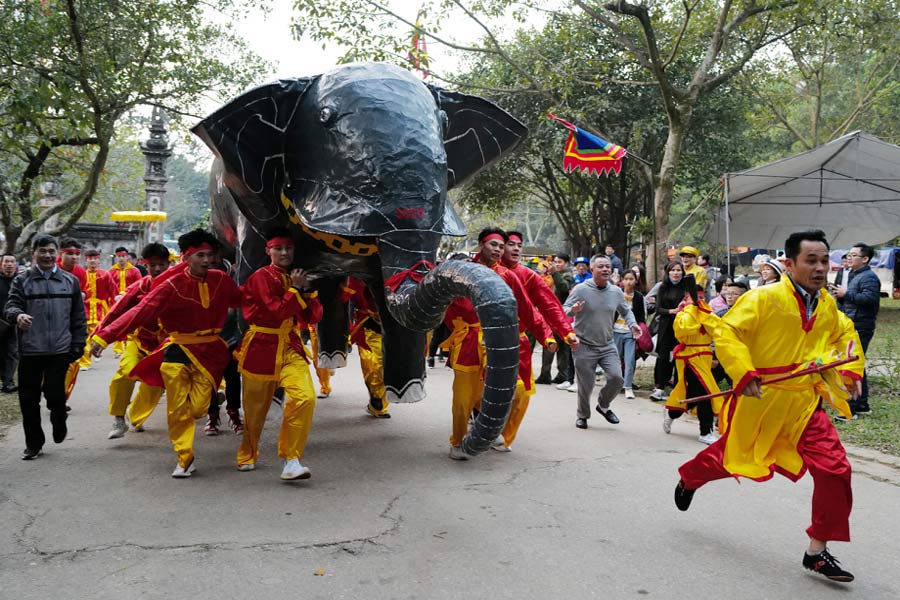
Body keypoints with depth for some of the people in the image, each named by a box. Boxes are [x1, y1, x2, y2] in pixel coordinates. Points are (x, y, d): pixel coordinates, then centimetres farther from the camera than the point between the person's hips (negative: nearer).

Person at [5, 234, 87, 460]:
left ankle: (59, 424, 26)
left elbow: (78, 316, 9)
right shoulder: (22, 281, 5)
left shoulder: (70, 281, 8)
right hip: (30, 350, 1)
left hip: (60, 350, -1)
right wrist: (18, 315, -28)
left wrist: (78, 344, 4)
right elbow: (10, 306, -5)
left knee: (55, 393, -6)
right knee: (29, 399, 6)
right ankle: (34, 443, 21)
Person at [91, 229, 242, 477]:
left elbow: (241, 300, 14)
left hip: (210, 352, 2)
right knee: (178, 410, 2)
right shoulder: (173, 285, -13)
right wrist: (104, 336, -25)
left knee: (198, 407, -4)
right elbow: (141, 311, -19)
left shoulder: (221, 280, -2)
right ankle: (184, 460, 16)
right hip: (178, 351, -2)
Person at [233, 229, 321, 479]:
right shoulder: (261, 277, -8)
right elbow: (276, 312, -19)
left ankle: (291, 462, -12)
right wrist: (295, 289, -13)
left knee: (305, 397, -18)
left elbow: (314, 317, 8)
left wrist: (307, 290, -5)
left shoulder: (295, 278, 11)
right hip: (261, 347, -4)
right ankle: (247, 456, 36)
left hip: (290, 346, 4)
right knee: (256, 407, 9)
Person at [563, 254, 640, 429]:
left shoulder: (616, 292, 2)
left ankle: (603, 405, 19)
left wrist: (632, 324, -2)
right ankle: (582, 415, 30)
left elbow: (626, 311, 17)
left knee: (616, 378, -11)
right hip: (584, 346, -3)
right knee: (585, 386, 3)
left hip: (608, 346, 3)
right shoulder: (580, 290, -11)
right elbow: (564, 310, -8)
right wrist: (573, 310, -31)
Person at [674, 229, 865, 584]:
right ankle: (688, 480, 49)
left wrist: (852, 370, 9)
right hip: (760, 399, -5)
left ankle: (817, 552, 7)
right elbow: (725, 332, -21)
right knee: (731, 456, 14)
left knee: (835, 468, -8)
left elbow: (846, 334, 23)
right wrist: (744, 373, -30)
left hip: (804, 402, 5)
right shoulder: (764, 298, -18)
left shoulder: (828, 306, 3)